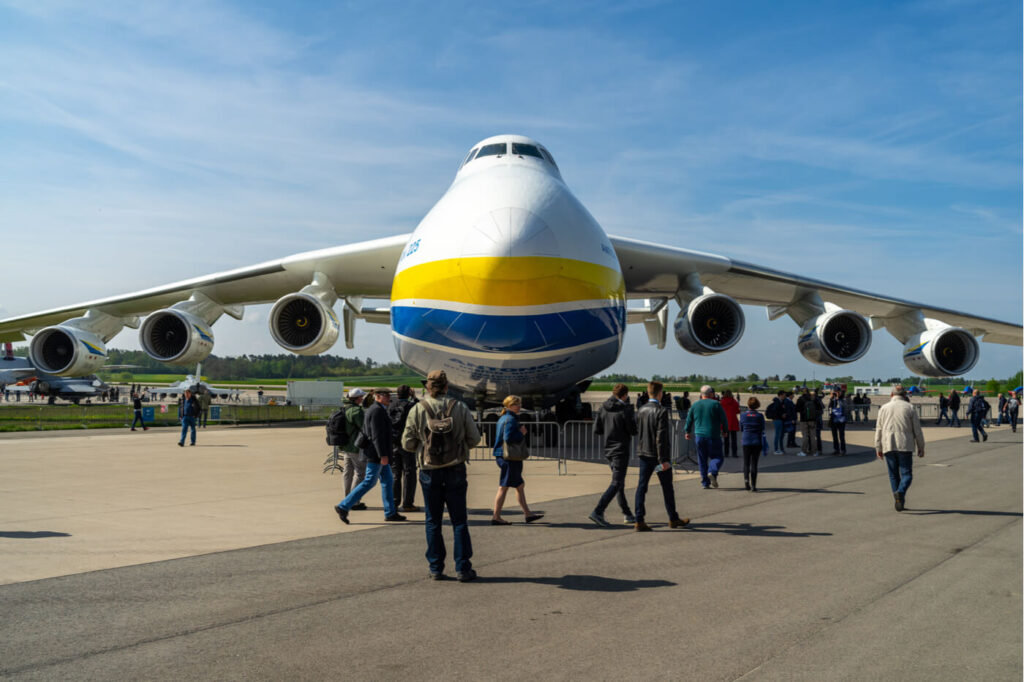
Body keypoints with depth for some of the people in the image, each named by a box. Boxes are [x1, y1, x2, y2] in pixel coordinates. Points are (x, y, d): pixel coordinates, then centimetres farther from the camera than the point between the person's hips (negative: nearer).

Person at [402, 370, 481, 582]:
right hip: (455, 469, 0)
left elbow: (407, 444, -1)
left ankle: (436, 568, 13)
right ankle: (462, 568, 8)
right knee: (459, 520, 7)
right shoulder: (459, 407, -5)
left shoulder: (417, 410, -5)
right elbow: (474, 438, 1)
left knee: (433, 521, 10)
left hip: (429, 471, 0)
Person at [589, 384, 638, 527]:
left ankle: (627, 514, 25)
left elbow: (596, 430, 4)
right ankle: (598, 512, -17)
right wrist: (634, 419, 6)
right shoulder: (625, 410, -15)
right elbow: (633, 431, -12)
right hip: (620, 450, -7)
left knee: (620, 483, 17)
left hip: (608, 450, 7)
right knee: (616, 483, -6)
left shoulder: (603, 409, 4)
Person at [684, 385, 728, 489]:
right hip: (713, 436, -3)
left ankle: (705, 483, 9)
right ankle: (712, 472, -23)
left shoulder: (695, 405, 6)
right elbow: (724, 419, -1)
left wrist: (688, 432, 27)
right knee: (717, 457, 6)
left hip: (699, 436, 3)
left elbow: (689, 420, 12)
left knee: (702, 460, 10)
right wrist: (725, 430, 15)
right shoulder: (716, 404, -4)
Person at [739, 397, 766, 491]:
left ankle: (746, 478, -15)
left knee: (746, 462, 11)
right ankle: (753, 485, 5)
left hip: (746, 442, 0)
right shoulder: (760, 416, -4)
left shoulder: (743, 415, -2)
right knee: (754, 463, 7)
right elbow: (762, 431, -4)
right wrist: (764, 445, 0)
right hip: (757, 442, 0)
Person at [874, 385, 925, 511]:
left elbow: (879, 430, 6)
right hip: (905, 446, -2)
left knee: (893, 475, 9)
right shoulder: (910, 408, 3)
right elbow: (917, 430, 2)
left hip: (888, 446, 2)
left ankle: (900, 502, 8)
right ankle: (900, 492, -27)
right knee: (906, 474, 0)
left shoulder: (884, 408, 7)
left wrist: (878, 448, 11)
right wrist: (921, 447, 9)